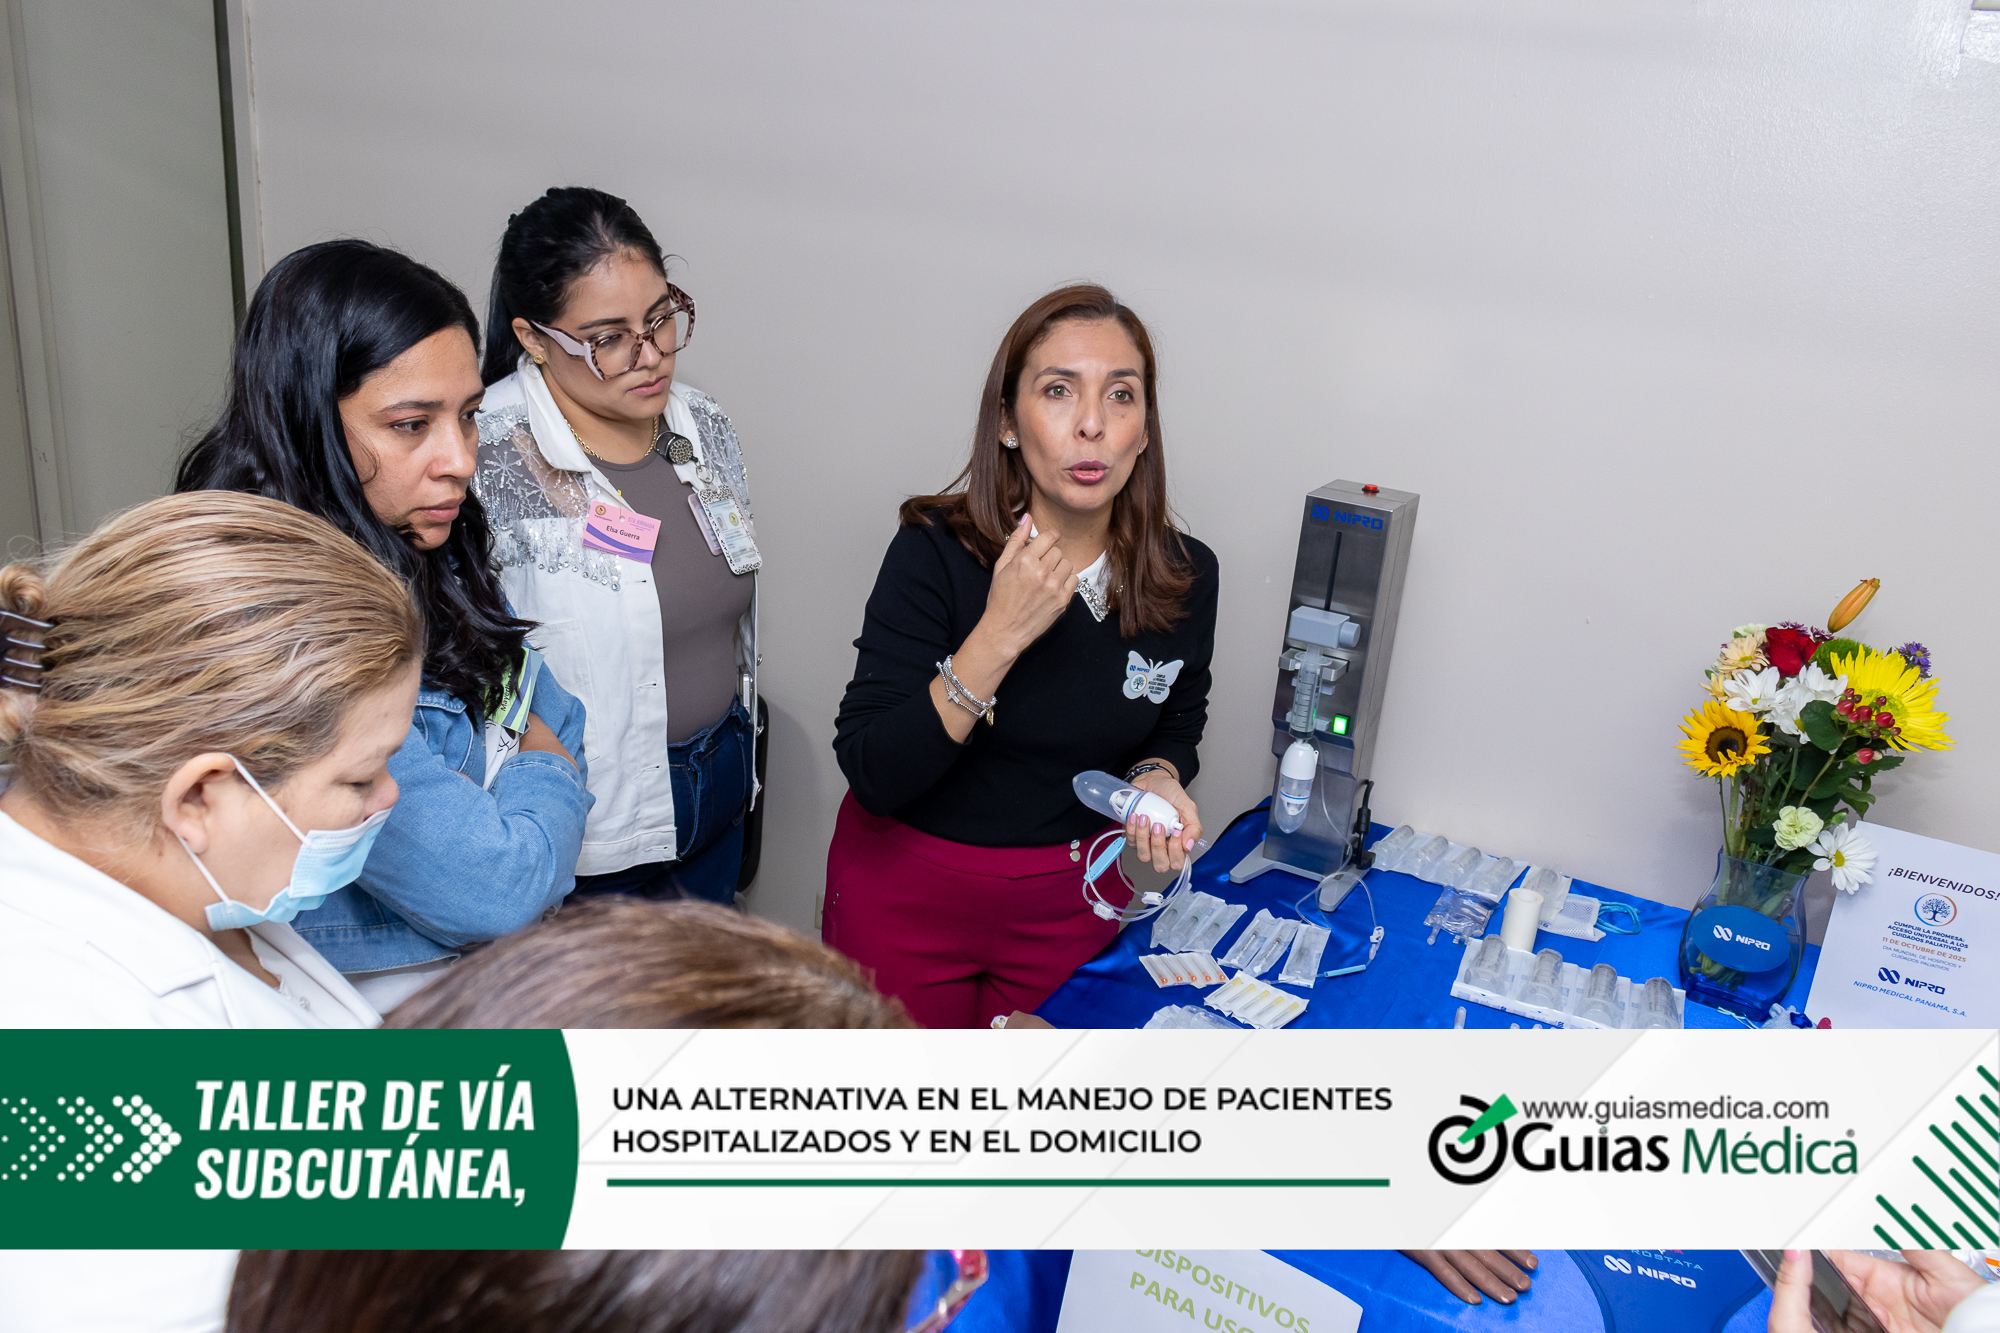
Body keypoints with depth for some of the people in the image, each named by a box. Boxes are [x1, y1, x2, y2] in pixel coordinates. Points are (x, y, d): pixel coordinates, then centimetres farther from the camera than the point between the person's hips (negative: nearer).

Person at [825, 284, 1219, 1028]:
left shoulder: (1186, 578, -10)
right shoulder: (936, 553, -20)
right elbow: (870, 774, -24)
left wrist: (1156, 777, -13)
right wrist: (997, 637, -33)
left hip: (1069, 903, 3)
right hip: (908, 893, -2)